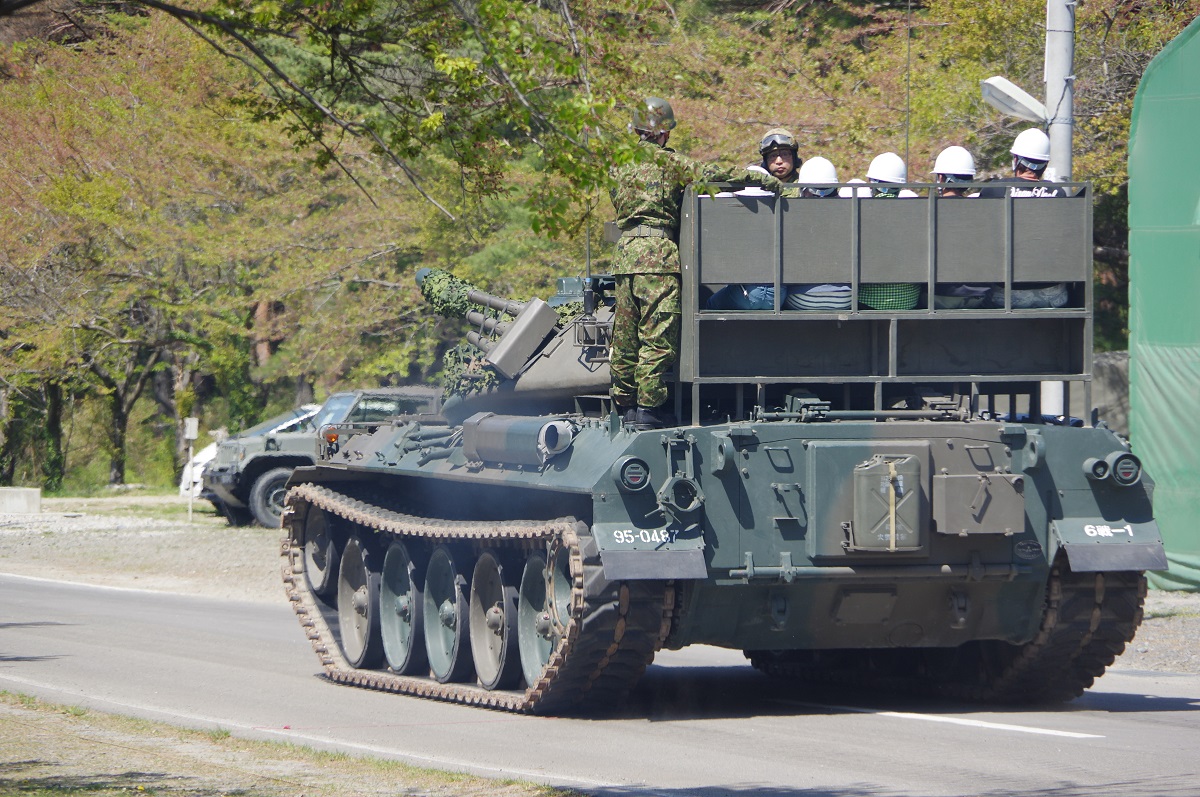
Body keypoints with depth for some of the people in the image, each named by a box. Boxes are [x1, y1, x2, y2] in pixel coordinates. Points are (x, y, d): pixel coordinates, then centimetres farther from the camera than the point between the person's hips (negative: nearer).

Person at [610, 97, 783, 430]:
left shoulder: (619, 164, 15)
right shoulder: (666, 160, -3)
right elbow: (709, 174, -11)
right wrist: (761, 179, -10)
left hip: (624, 253, 7)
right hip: (658, 253, -7)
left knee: (625, 336, 10)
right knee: (657, 336, -5)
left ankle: (625, 405, 14)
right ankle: (648, 408, -8)